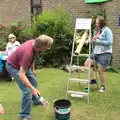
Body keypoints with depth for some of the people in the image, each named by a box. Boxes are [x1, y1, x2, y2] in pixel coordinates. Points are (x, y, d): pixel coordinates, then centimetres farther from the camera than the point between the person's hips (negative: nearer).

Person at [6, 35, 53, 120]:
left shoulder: (35, 43, -15)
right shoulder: (28, 52, -40)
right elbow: (21, 74, -38)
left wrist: (32, 70, 18)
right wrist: (32, 88, -40)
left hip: (23, 65, 9)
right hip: (13, 66, -9)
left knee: (34, 82, 21)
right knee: (27, 90, -12)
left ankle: (36, 99, 47)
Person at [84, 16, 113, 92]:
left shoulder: (107, 30, -9)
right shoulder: (96, 30, 11)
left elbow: (110, 42, -18)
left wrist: (98, 41, -19)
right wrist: (92, 41, -5)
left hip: (105, 53, -7)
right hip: (95, 52, 7)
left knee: (101, 70, -1)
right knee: (87, 64, -1)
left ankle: (102, 86, 20)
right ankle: (93, 80, 14)